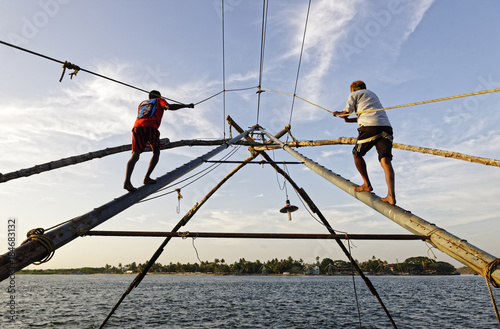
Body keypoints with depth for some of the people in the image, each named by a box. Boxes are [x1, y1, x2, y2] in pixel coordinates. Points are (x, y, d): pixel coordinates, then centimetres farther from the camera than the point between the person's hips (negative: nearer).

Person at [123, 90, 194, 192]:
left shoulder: (142, 103, 38)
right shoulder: (159, 100, 23)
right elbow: (169, 106, 2)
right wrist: (186, 105, 6)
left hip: (137, 126, 5)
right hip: (150, 127, -4)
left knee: (135, 155, -6)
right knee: (156, 153, 11)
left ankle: (127, 181, -26)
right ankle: (147, 178, -4)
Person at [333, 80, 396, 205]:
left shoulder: (354, 94, 16)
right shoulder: (373, 94, 36)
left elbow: (346, 113, 13)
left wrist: (338, 114, 35)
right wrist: (349, 120, 49)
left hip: (369, 127, -5)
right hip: (386, 126, 5)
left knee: (357, 154, 16)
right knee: (385, 160, -9)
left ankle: (367, 184, 18)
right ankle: (391, 195, -24)